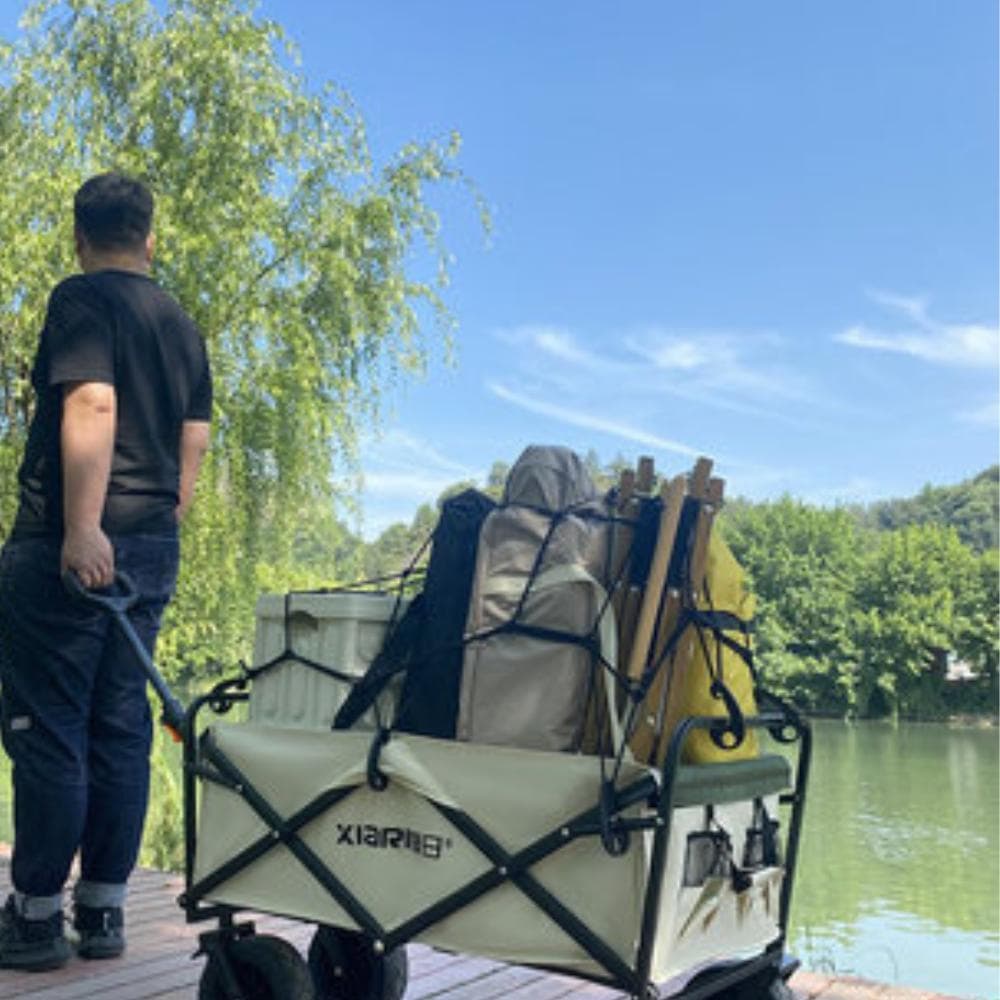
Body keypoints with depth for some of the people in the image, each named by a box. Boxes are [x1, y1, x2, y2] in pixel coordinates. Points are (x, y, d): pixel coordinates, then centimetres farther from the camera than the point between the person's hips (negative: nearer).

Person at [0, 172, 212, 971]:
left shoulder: (80, 300, -5)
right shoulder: (181, 323, 16)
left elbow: (92, 404, -20)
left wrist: (80, 529, -26)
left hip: (68, 545, -7)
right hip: (153, 549, 7)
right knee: (120, 727, 9)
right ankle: (103, 913, 16)